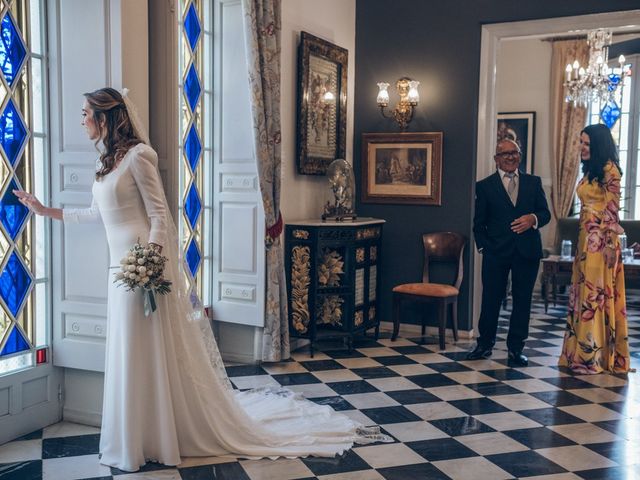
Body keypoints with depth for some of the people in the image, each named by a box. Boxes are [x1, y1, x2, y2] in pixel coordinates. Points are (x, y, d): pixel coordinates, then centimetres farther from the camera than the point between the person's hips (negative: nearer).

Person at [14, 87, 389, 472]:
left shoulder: (137, 155, -10)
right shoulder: (110, 161, 16)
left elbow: (158, 214, -15)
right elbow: (96, 214, 25)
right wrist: (45, 210, 31)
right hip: (124, 268, 9)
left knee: (161, 352, 0)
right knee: (134, 356, 14)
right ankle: (145, 438, 27)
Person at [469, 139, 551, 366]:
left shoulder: (534, 182, 11)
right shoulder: (484, 186, 5)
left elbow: (545, 213, 6)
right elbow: (479, 222, 5)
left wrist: (533, 218, -15)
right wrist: (483, 247, -5)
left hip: (527, 251, 2)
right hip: (496, 253, -2)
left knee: (522, 300, 7)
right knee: (491, 298, 4)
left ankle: (516, 348, 18)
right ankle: (485, 344, 19)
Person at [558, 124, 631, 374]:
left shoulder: (609, 170, -9)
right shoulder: (589, 171, 17)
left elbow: (612, 208, -13)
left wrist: (610, 243, -17)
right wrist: (581, 241, 16)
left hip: (601, 240, -9)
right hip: (585, 238, 9)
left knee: (597, 293, -5)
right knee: (582, 292, 9)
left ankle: (597, 356, 3)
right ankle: (582, 352, 17)